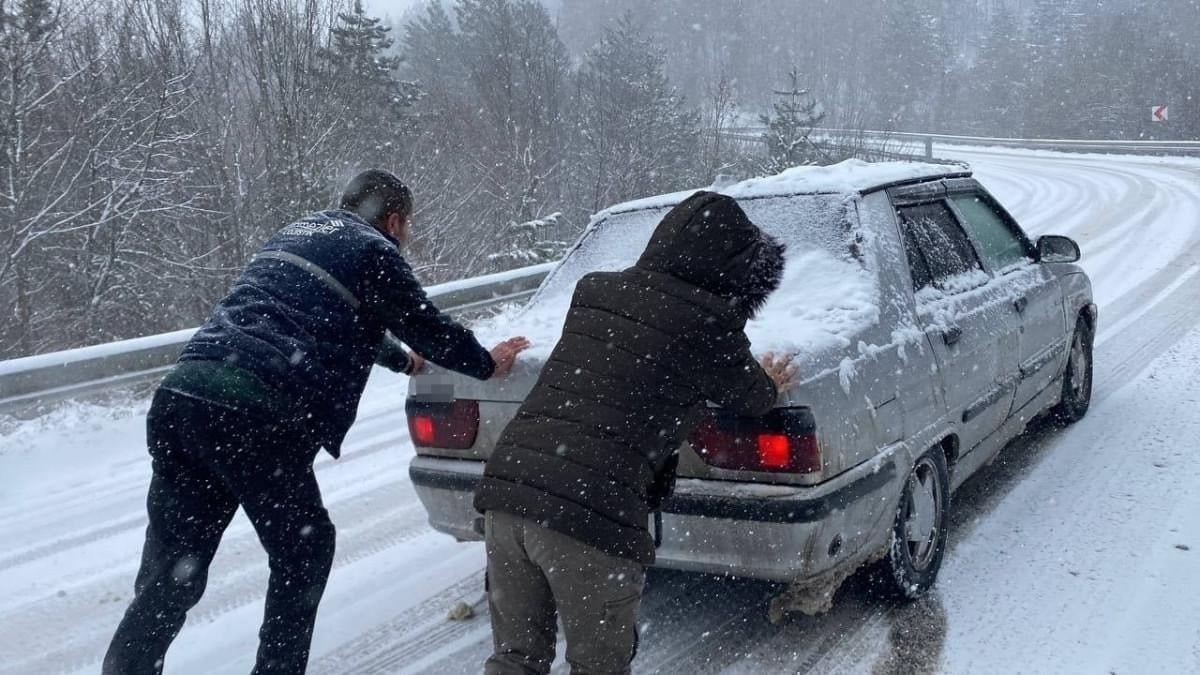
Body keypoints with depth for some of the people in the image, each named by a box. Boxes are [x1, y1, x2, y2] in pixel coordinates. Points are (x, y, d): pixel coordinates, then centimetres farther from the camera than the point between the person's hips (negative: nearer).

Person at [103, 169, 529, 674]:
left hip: (181, 393, 8)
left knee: (170, 574, 11)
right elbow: (427, 325, 11)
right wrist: (487, 364, 29)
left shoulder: (299, 232, 31)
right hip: (255, 413, -7)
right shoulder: (373, 251, 5)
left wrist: (403, 359, 56)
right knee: (304, 548, 14)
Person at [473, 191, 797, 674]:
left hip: (506, 489, 6)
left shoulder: (593, 289, 15)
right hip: (593, 515, -6)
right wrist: (769, 386, 40)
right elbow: (745, 394, 16)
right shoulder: (708, 323, -3)